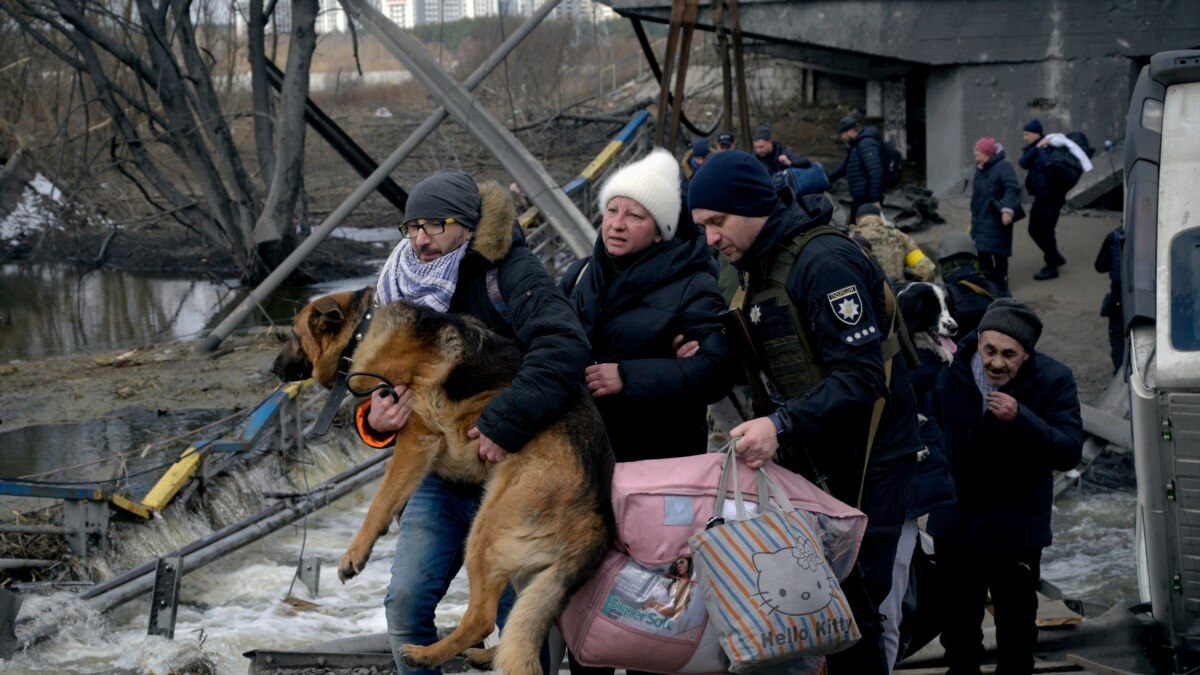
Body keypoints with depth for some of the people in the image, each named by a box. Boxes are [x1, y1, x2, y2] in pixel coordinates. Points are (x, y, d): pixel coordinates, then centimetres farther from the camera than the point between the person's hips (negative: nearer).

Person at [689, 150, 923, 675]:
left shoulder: (826, 261, -21)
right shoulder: (761, 264, 9)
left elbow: (861, 375, -28)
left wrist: (782, 424, -37)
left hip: (868, 456, -9)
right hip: (813, 455, 9)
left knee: (851, 602, -8)